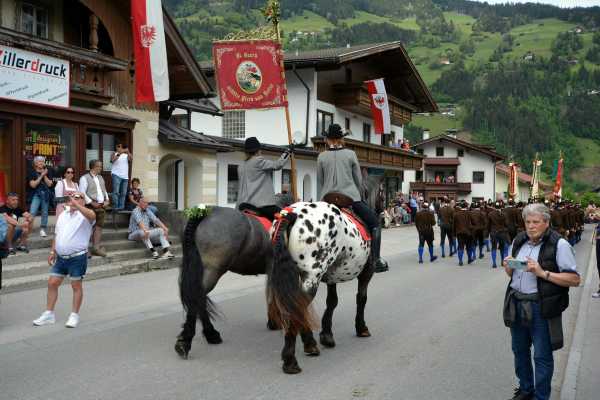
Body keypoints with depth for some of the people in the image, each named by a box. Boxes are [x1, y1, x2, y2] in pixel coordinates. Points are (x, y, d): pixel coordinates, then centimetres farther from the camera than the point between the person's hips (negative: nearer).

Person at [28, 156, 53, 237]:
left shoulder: (47, 172, 5)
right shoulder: (32, 173, -1)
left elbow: (49, 184, -1)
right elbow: (33, 185, -12)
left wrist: (45, 175, -11)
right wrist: (41, 175, -13)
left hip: (45, 194, 3)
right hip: (36, 194, -3)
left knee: (45, 212, 7)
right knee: (32, 212, -14)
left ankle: (42, 229, 15)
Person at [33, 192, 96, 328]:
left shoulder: (85, 215, -9)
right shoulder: (63, 214, 14)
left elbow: (92, 216, -35)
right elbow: (57, 234, 20)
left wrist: (75, 204, -39)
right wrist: (53, 252, 16)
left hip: (78, 257, -7)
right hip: (61, 257, 7)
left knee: (76, 286, 3)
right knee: (52, 283, 7)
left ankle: (74, 316, 13)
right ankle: (49, 314, 18)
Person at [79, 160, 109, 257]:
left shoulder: (100, 178, 17)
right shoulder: (85, 178, -7)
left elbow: (104, 190, 24)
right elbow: (82, 193, -14)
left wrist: (107, 200, 7)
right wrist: (92, 203, -17)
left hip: (101, 206, 7)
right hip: (91, 206, -7)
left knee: (99, 226, 5)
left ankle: (96, 247, 7)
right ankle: (95, 247, 3)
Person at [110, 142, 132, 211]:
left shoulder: (126, 155, 12)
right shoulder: (114, 154, 5)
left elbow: (131, 159, -6)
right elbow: (112, 160, -14)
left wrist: (128, 152, -23)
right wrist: (119, 154, -28)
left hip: (125, 176, 4)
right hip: (116, 175, -4)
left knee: (123, 193, 6)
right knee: (116, 192, -13)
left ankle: (121, 207, 11)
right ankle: (115, 207, -15)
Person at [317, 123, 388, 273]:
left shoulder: (321, 157, 6)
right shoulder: (350, 154, 3)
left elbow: (319, 182, 11)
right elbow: (359, 180, 8)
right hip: (351, 197, -2)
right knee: (374, 223, 10)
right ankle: (376, 260, 1)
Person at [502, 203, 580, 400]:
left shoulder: (559, 244, -12)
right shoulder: (519, 241, 8)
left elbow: (575, 279, -15)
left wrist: (543, 273, -24)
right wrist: (508, 267, -4)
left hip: (541, 307, -6)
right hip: (516, 304, 6)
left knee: (542, 356, 3)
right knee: (519, 350, 18)